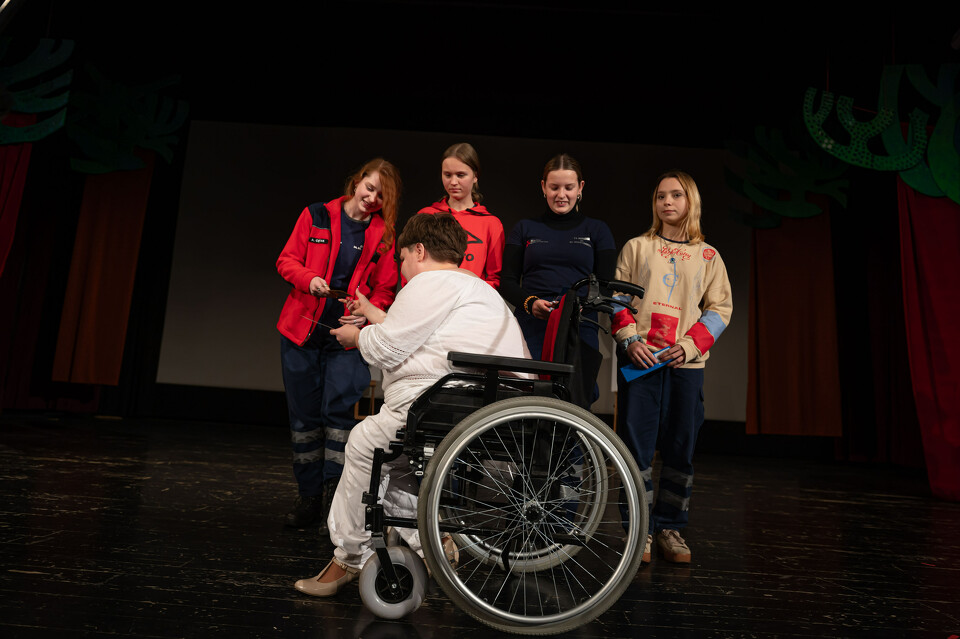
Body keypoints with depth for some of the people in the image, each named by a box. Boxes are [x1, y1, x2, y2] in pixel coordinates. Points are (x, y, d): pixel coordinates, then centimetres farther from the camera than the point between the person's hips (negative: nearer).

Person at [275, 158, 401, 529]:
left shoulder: (383, 235, 3)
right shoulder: (316, 216, 4)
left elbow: (386, 289, 4)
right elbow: (287, 260, 5)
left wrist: (367, 314, -14)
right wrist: (309, 279, -15)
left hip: (349, 335, -1)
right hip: (302, 331, 2)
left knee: (338, 408, -12)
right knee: (304, 413, 7)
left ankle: (334, 495, 0)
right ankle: (309, 496, 20)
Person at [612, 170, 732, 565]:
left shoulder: (708, 256, 13)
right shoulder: (636, 247, 10)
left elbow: (720, 308, 8)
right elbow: (617, 298, 6)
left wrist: (689, 345, -7)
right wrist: (630, 339, -10)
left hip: (686, 363, 2)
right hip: (640, 360, -1)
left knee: (681, 447, 4)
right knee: (636, 444, -4)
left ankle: (670, 529, 17)